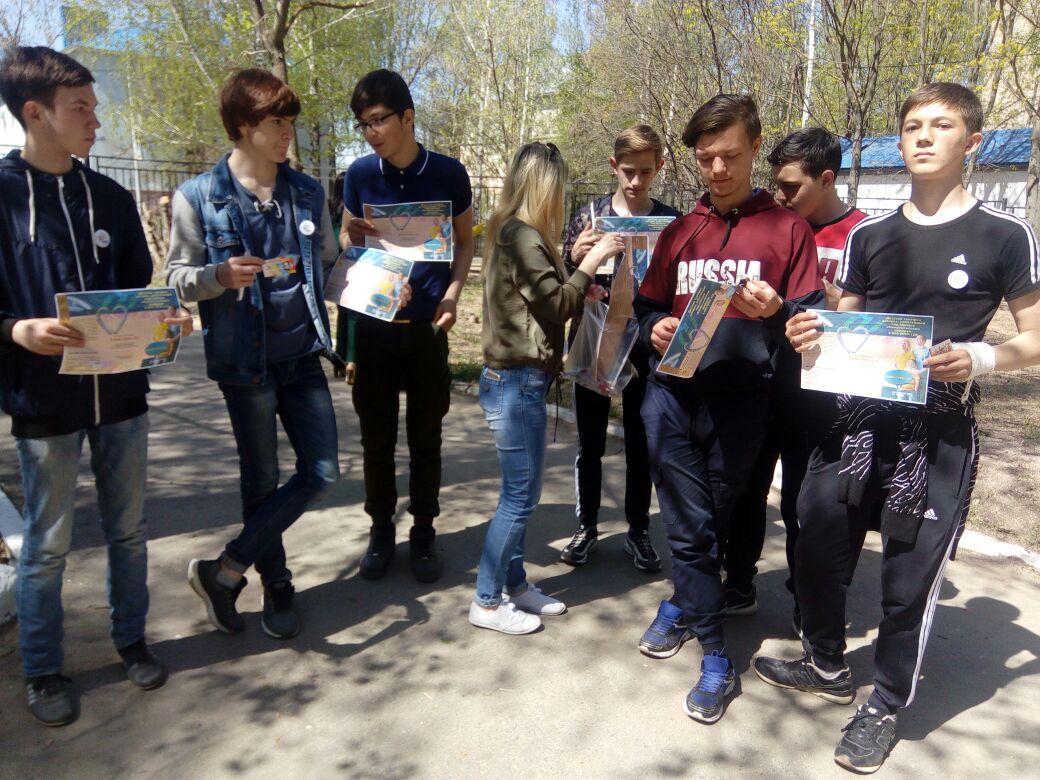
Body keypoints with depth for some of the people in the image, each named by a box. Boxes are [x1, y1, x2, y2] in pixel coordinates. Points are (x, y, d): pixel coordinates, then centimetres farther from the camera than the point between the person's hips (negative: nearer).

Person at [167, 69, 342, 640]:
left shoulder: (307, 192, 6)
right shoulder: (198, 197, -5)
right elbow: (177, 278, -2)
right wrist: (220, 276, -22)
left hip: (303, 356, 4)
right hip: (245, 362, -4)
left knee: (322, 472, 2)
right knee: (261, 480, 9)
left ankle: (224, 570, 16)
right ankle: (277, 588, 30)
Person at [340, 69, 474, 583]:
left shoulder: (448, 173, -3)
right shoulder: (360, 174, 0)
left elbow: (465, 241, 7)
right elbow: (348, 245, 11)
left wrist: (452, 294, -8)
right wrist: (354, 240, -13)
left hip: (427, 325, -1)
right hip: (374, 324, 1)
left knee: (425, 437, 8)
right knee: (377, 436, 9)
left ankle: (423, 532, 23)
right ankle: (381, 529, 26)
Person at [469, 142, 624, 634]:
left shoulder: (514, 233, 14)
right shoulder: (524, 236, -15)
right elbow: (555, 305, -15)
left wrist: (574, 261, 14)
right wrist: (592, 261, -9)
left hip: (516, 379, 10)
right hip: (517, 383, -10)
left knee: (521, 493, 16)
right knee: (519, 497, 0)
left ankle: (514, 583, 29)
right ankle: (486, 602, 12)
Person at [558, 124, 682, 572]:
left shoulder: (671, 221, 1)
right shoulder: (588, 215, 1)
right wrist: (574, 257, -19)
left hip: (644, 348, 0)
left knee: (639, 443, 11)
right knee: (589, 443, 10)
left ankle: (638, 531, 26)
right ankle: (587, 527, 26)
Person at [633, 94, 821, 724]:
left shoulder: (788, 229, 3)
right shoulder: (679, 232, 13)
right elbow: (648, 305, 18)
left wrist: (775, 311, -20)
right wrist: (655, 330, -4)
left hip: (740, 403, -2)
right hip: (673, 396, 3)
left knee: (715, 520, 10)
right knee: (689, 524, 4)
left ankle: (683, 602, 34)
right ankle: (716, 655, 21)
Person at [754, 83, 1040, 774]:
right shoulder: (869, 236, 10)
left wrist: (980, 358, -19)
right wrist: (813, 335, -7)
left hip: (940, 435, -4)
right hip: (857, 421, 4)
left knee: (911, 579, 5)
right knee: (818, 554, 12)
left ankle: (885, 708, 28)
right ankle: (828, 667, 37)